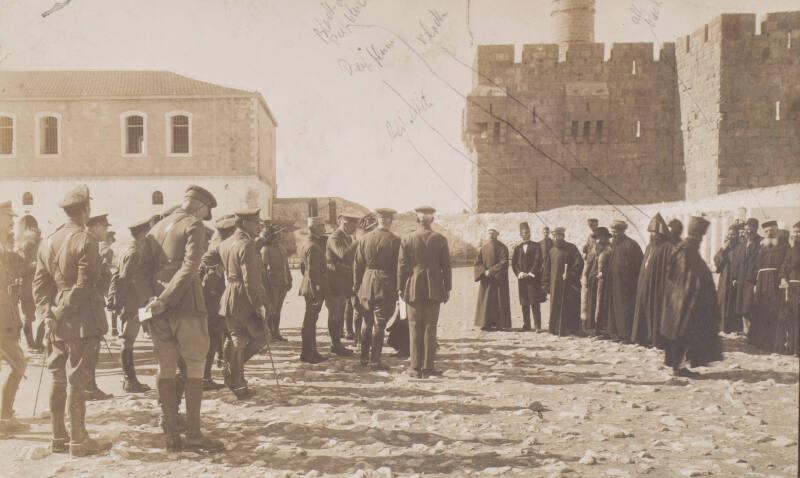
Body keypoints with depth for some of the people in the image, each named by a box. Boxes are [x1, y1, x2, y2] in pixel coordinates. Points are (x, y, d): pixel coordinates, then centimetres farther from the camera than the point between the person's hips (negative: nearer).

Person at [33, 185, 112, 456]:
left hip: (57, 322, 7)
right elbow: (85, 285, -18)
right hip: (82, 321, -7)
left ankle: (59, 438, 22)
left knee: (58, 380, 13)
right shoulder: (86, 240, -13)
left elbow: (39, 282, 9)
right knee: (76, 381, -2)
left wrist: (47, 312, 7)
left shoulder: (49, 241, 10)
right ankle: (79, 441, 5)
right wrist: (65, 310, -8)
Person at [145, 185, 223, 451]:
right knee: (195, 366, 1)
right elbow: (188, 268, -17)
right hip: (186, 306, -6)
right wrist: (164, 300, -16)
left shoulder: (157, 227, 17)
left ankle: (170, 433, 12)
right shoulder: (194, 225, -5)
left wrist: (156, 299, 7)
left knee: (166, 368, 9)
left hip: (158, 307, 7)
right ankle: (193, 432, 0)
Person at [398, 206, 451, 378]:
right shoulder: (440, 239, -2)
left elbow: (402, 266, -2)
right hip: (433, 290, 0)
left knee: (415, 328, 5)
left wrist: (400, 288, 6)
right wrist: (447, 288, 8)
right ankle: (428, 366, 7)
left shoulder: (407, 240, -3)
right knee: (430, 328, 6)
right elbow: (446, 266, 0)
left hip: (413, 289, 0)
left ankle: (416, 368, 6)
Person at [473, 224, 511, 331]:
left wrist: (491, 271, -17)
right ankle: (486, 323, 3)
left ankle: (499, 324, 1)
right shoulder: (483, 247, 9)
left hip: (499, 279, -3)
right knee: (485, 301, 0)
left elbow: (504, 263, -11)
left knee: (499, 301, -2)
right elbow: (478, 262, 4)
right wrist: (484, 271, -14)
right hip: (486, 279, 3)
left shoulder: (502, 247, -2)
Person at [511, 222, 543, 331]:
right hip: (521, 278, 3)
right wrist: (519, 273, -8)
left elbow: (538, 261, -5)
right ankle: (526, 324, 12)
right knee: (524, 304, 5)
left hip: (534, 278, -3)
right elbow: (513, 263, 8)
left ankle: (538, 325, -3)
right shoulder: (517, 248, 12)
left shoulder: (536, 246, 3)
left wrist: (531, 273, -13)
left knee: (535, 303, -5)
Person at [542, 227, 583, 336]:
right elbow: (547, 268, 12)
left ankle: (571, 328, 7)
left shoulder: (572, 248, 0)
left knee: (570, 306, -1)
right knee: (556, 306, 3)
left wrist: (569, 274, -16)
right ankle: (556, 327, 9)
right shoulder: (552, 251, 11)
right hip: (555, 284, 3)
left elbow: (579, 263, -9)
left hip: (569, 284, -3)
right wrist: (546, 284, 7)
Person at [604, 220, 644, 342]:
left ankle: (626, 334, 1)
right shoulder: (614, 244, 12)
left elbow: (639, 264, -13)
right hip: (614, 283, 8)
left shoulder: (630, 244, -12)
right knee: (615, 307, 10)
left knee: (625, 308, -4)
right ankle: (616, 332, 16)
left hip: (626, 283, -8)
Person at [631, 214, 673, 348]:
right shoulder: (650, 246, 15)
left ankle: (657, 339, 2)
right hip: (645, 287, 8)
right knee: (645, 312, 9)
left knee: (656, 312, -4)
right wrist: (641, 284, 14)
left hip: (658, 287, -8)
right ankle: (645, 337, 16)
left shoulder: (667, 247, -10)